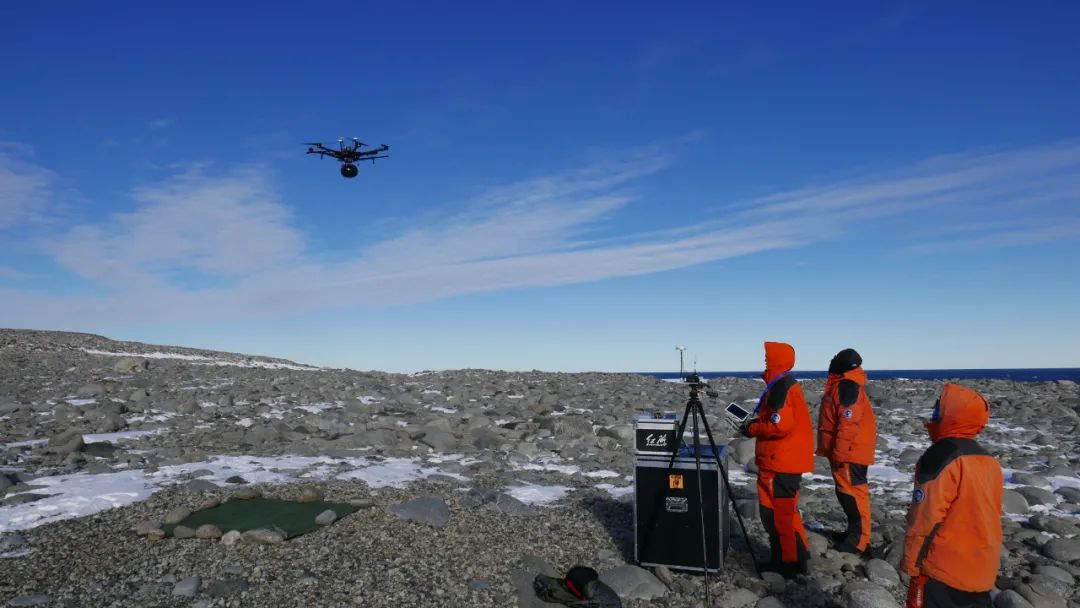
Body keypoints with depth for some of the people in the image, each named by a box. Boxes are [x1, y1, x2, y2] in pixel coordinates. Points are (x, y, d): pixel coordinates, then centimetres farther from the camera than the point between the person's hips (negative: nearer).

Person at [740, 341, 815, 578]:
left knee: (775, 512, -2)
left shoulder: (780, 387, -19)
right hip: (789, 461, 10)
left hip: (779, 463, -10)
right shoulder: (786, 384, 13)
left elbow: (780, 425, -24)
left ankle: (787, 562, 6)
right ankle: (796, 554, 29)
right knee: (785, 509, 20)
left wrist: (751, 429, -11)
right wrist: (755, 422, 10)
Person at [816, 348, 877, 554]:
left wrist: (839, 452, -22)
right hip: (845, 452, 10)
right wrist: (835, 451, 23)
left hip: (850, 452, -10)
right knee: (846, 491, 16)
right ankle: (854, 532, 26)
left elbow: (849, 423, -24)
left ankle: (859, 539, 1)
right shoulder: (842, 385, 14)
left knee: (851, 491, -5)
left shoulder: (848, 387, -19)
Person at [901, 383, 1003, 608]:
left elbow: (925, 517, -20)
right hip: (983, 570, 8)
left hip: (943, 571, -8)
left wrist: (911, 562, -10)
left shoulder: (940, 456, -20)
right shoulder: (989, 461, 5)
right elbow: (991, 516, 15)